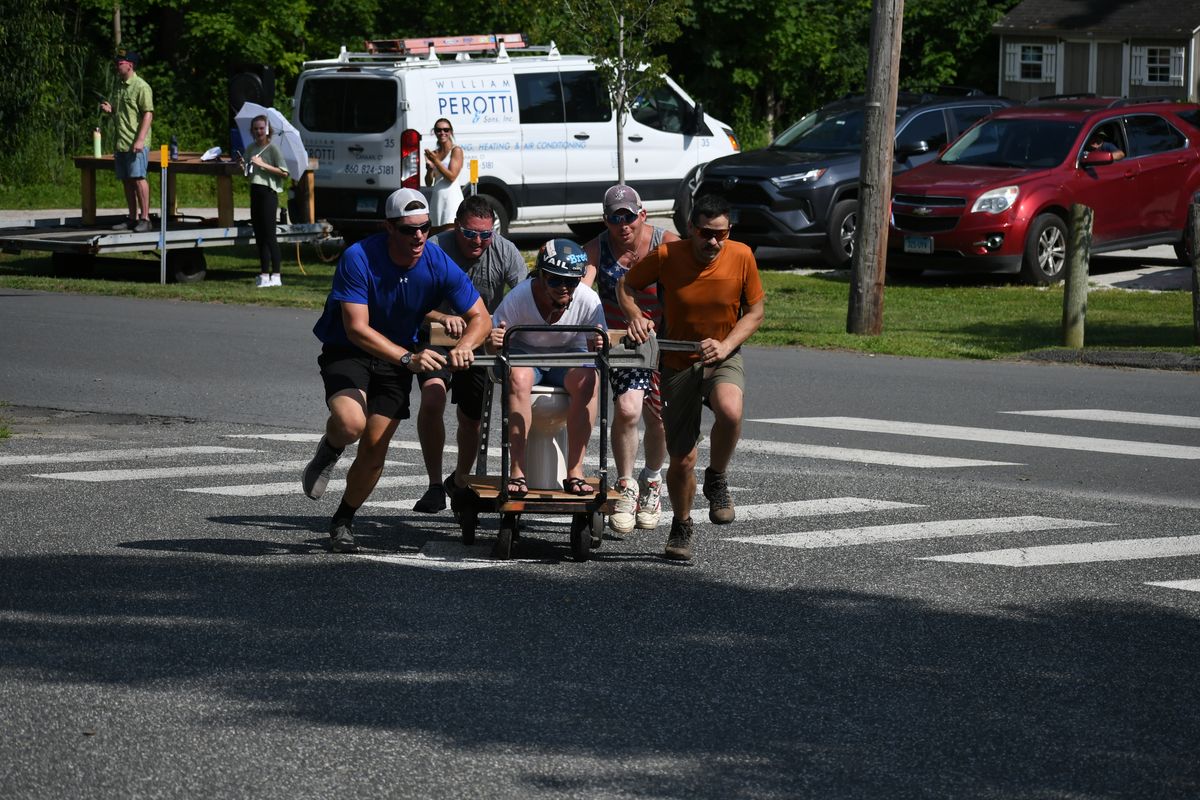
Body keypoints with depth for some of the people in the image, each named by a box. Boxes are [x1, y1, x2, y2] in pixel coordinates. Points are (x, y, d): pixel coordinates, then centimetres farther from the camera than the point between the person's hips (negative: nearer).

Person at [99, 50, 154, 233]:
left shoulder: (141, 87, -8)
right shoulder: (120, 87, 18)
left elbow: (148, 114, -14)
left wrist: (140, 139, -21)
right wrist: (110, 110, 6)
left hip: (136, 144, -9)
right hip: (120, 143, 9)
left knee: (138, 178, -11)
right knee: (127, 181, 9)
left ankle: (145, 219, -9)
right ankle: (133, 218, 13)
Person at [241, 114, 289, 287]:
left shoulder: (272, 149, -6)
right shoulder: (250, 149, 13)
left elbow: (284, 173, -12)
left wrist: (263, 165, -16)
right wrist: (243, 167, -1)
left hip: (269, 193, -7)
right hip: (255, 192, 7)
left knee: (269, 235, -9)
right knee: (259, 235, 8)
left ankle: (275, 276, -8)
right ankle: (264, 274, 13)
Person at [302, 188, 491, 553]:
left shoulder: (439, 265, -15)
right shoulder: (358, 259, -26)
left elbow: (480, 317, -8)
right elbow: (357, 329, -31)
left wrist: (464, 346, -32)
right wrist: (408, 358, -43)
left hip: (397, 358, 4)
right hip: (347, 352, -3)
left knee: (375, 448, -1)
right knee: (351, 423, -31)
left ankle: (342, 523, 23)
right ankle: (328, 451, 7)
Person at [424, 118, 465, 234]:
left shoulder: (456, 150, -1)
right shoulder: (434, 153, 15)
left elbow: (452, 177, -10)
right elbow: (428, 183, 16)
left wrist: (436, 161, -12)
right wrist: (430, 168, -3)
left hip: (451, 195, -6)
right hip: (436, 197, 6)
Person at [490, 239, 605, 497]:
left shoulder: (588, 300, -17)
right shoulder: (518, 298, -21)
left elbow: (597, 345, -10)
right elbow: (492, 344, -14)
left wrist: (599, 346, -35)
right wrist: (493, 342, -39)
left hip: (569, 355, 1)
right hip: (525, 354, -1)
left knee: (587, 379, -33)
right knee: (519, 377, -37)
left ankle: (575, 471, -28)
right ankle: (517, 473, -36)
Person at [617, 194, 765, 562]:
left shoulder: (741, 257, -12)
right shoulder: (667, 256, -15)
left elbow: (755, 312, -1)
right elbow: (626, 285, 1)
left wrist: (725, 346, -17)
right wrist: (635, 316, -18)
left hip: (723, 358, 0)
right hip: (678, 362, 0)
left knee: (730, 411, -36)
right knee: (682, 459, 2)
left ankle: (716, 480, -7)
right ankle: (681, 527, 31)